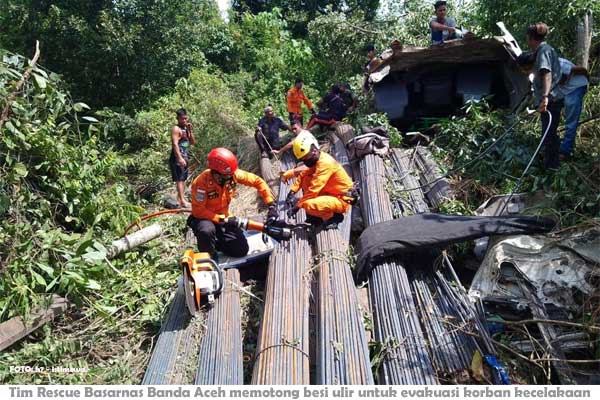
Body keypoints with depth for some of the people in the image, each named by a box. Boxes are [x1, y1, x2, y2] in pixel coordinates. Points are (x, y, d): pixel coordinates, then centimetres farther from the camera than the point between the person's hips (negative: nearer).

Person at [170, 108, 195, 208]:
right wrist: (180, 158, -31)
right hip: (177, 158, -9)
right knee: (179, 179, -12)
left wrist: (190, 130, -1)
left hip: (184, 157, 9)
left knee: (183, 179, 14)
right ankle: (182, 200, -16)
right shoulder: (176, 129, -11)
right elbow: (175, 144, -21)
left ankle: (180, 199, 23)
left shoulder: (186, 129, 15)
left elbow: (193, 142, 12)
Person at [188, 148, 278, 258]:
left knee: (242, 250, -8)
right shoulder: (201, 182, -29)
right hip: (204, 218, -4)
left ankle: (215, 242, 19)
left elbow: (257, 181, -10)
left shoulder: (233, 174, -17)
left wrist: (272, 205, -17)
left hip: (223, 217, 4)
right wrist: (223, 220, -31)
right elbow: (198, 210, -25)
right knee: (207, 231, -40)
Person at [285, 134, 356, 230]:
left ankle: (334, 216, -2)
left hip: (342, 200, -9)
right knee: (306, 178, 0)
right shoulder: (316, 160, 3)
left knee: (308, 204, -29)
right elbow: (302, 175, 10)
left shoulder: (325, 162, -24)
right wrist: (292, 192, -4)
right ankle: (313, 216, 5)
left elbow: (314, 189, -28)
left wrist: (298, 205, -23)